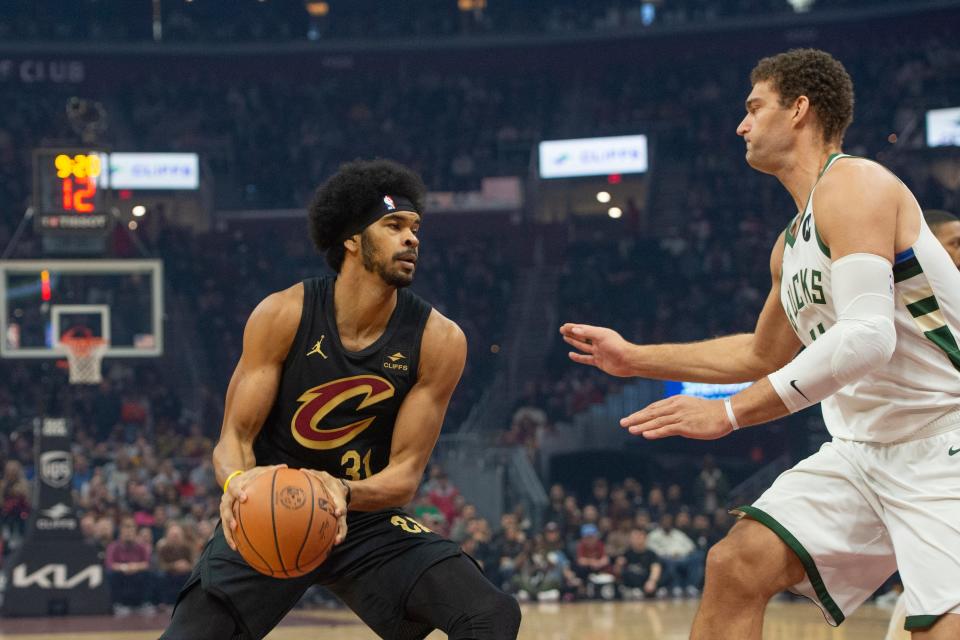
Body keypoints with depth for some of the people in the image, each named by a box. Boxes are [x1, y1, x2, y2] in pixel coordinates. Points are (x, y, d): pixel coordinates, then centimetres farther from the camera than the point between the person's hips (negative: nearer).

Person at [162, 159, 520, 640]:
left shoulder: (438, 341, -12)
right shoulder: (283, 315, -14)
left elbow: (405, 473, -12)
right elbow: (234, 438, -11)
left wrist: (344, 492, -35)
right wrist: (238, 480, -36)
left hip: (368, 523, 1)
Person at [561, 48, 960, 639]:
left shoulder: (853, 183, -13)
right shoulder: (793, 244, 17)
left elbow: (867, 337, -26)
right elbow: (763, 355, 34)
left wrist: (729, 413, -25)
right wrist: (635, 358, 31)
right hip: (867, 449, 9)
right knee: (737, 566, -1)